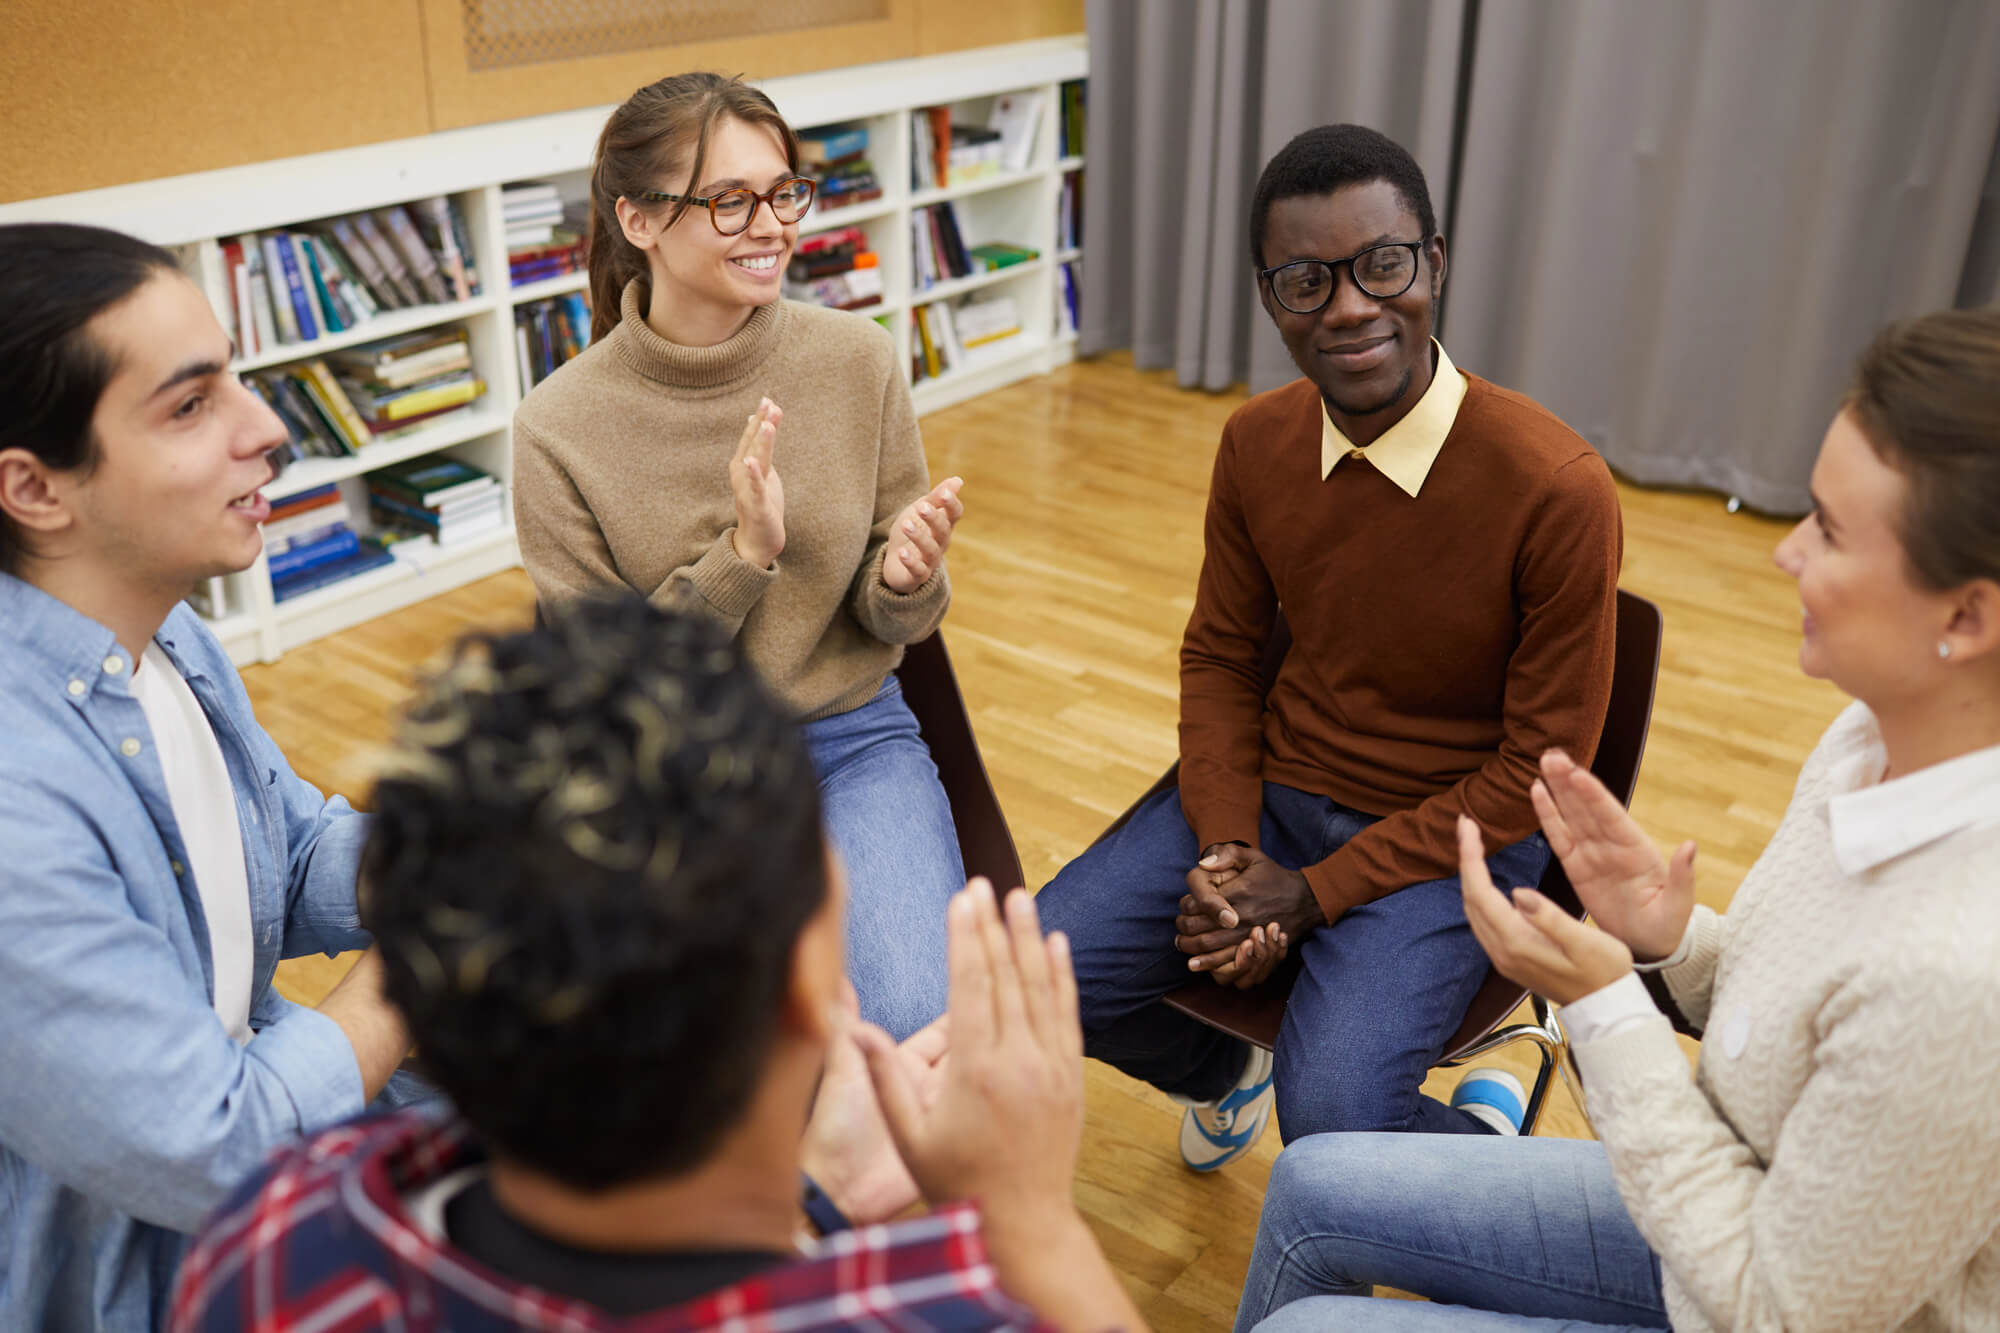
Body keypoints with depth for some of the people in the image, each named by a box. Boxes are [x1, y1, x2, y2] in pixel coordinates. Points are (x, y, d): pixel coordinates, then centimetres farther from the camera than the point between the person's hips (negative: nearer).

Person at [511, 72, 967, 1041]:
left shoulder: (859, 361, -5)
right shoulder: (560, 427, -10)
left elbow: (890, 624, 3)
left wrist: (907, 578, -22)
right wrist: (736, 559, -21)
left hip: (853, 741, 1)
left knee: (923, 1024, -23)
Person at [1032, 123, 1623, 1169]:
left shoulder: (1557, 490, -21)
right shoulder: (1255, 444, -4)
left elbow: (1540, 767, -14)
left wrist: (1315, 894, -15)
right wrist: (1227, 847, -8)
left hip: (1449, 835, -4)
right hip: (1274, 787, 5)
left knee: (1330, 1121, -26)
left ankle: (1480, 1138, 13)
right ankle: (1223, 1066, 25)